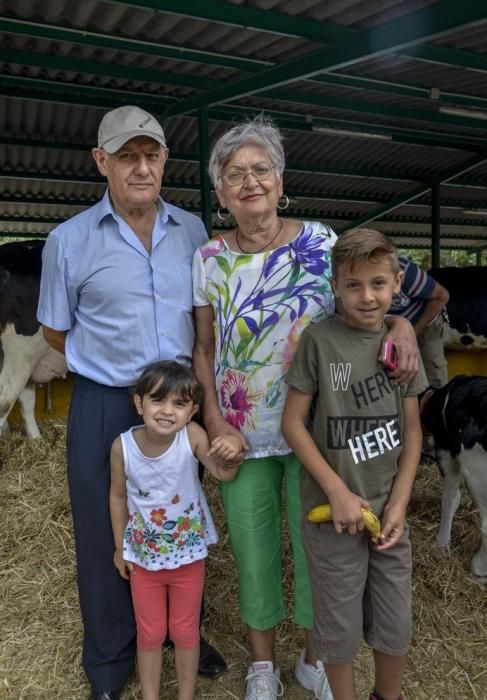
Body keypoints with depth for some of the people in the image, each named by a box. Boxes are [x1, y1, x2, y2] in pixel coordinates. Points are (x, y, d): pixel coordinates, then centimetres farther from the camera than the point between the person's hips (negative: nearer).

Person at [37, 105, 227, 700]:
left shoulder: (192, 230, 2)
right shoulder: (70, 240, -7)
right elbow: (55, 330, 3)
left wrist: (185, 370, 3)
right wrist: (114, 364, -1)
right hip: (104, 406, -2)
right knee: (106, 536, 12)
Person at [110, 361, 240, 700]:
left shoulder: (193, 436, -26)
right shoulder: (123, 446, -21)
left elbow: (224, 475, -28)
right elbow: (118, 497, -6)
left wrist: (232, 455, -51)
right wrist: (120, 547, 4)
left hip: (188, 553, 0)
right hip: (143, 555, 1)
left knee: (185, 631, 20)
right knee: (150, 634, 21)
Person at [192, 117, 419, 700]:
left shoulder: (320, 241, -5)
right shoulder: (209, 260, -2)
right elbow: (204, 351, 3)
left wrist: (401, 323, -19)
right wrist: (213, 421, -7)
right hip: (240, 435, 1)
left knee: (317, 547, 13)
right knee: (253, 551, 13)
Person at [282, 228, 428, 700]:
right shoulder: (319, 340, -12)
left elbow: (412, 430, 5)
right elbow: (292, 422, -11)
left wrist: (398, 503, -4)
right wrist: (338, 492, -14)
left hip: (388, 509, 4)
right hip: (334, 509, -3)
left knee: (396, 626, 18)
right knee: (339, 627, 12)